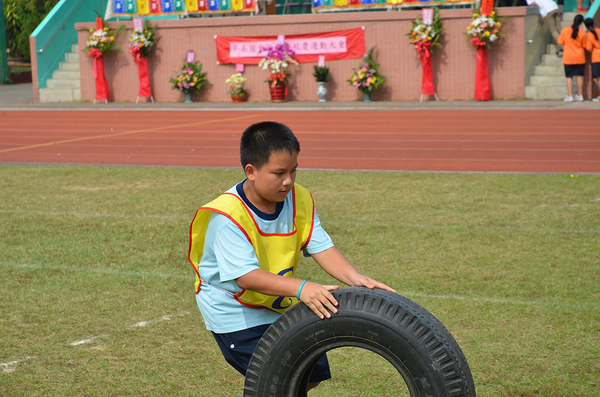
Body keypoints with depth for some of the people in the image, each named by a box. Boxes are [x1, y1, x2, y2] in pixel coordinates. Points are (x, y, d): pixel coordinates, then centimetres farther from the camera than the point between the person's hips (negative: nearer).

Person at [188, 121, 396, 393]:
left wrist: (354, 278, -32)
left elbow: (322, 247, -13)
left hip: (277, 304, 7)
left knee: (314, 371, 11)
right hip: (234, 309, -7)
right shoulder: (228, 216, -27)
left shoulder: (299, 200, -6)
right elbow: (245, 276, -35)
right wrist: (300, 288, -47)